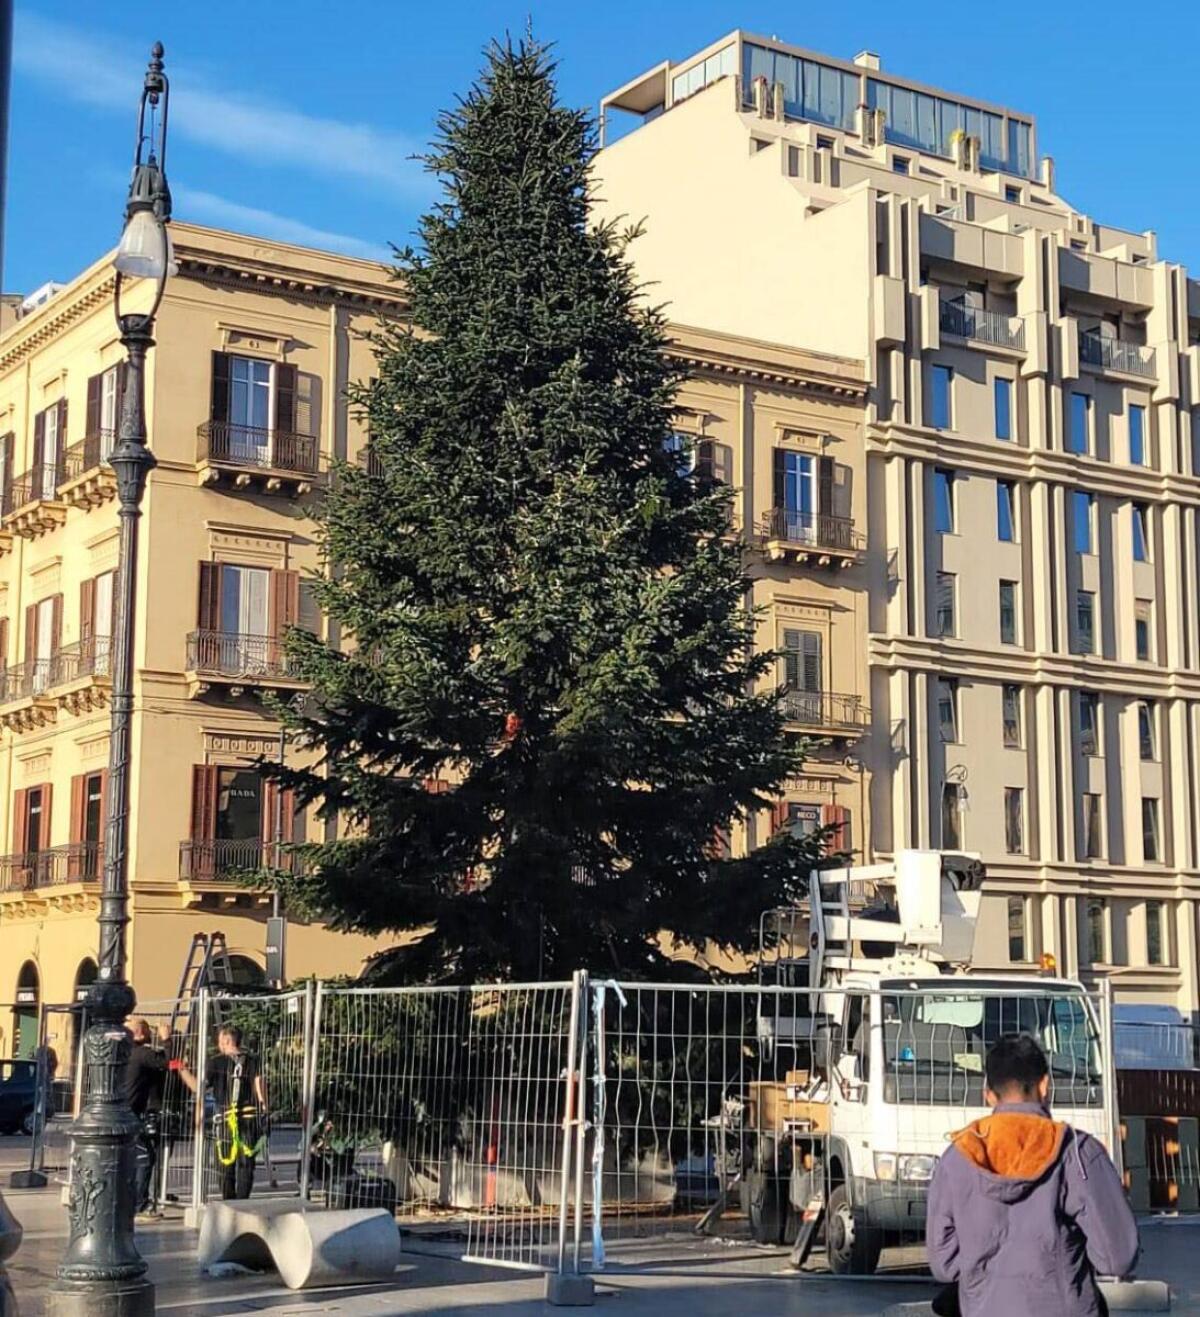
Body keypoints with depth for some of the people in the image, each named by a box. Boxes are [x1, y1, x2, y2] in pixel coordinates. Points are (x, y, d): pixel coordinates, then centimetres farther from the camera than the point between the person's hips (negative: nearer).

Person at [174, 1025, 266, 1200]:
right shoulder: (252, 1061, 2)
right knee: (246, 1166, 5)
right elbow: (259, 1084, -8)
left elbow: (197, 1087, -4)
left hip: (225, 1121, 0)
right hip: (250, 1119, 0)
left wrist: (182, 1069, 6)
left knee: (226, 1167, 11)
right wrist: (263, 1106, 1)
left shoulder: (216, 1063, -1)